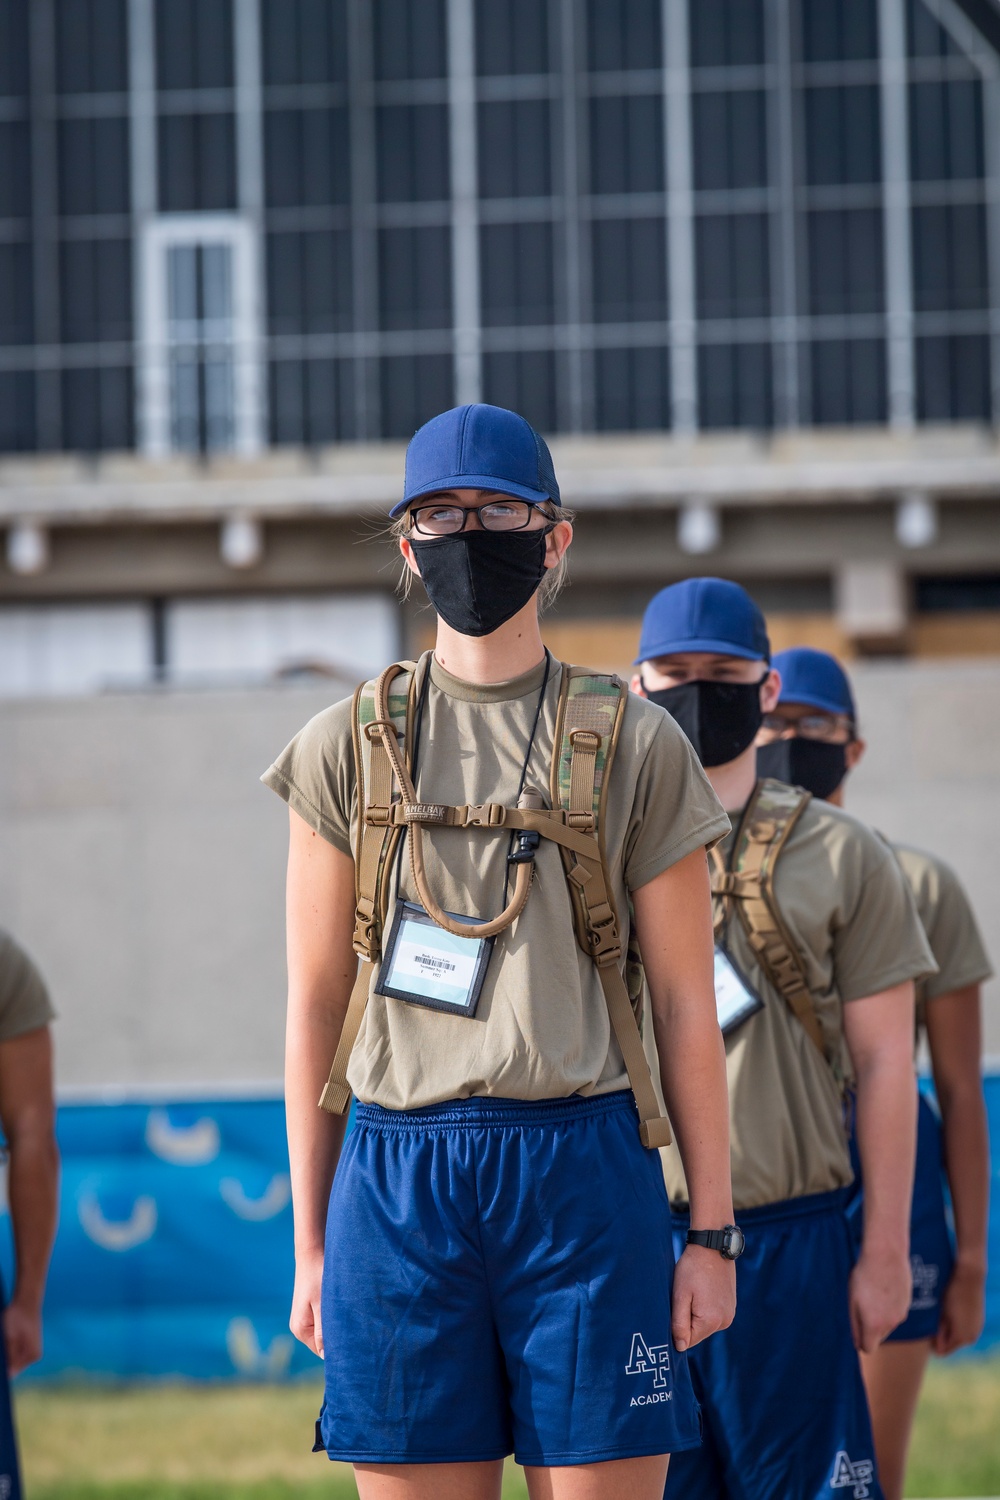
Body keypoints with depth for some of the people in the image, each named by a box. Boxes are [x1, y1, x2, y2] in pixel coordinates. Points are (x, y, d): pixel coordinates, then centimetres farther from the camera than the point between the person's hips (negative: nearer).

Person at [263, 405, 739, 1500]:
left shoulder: (634, 746, 6)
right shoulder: (350, 748, 9)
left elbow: (685, 1004, 6)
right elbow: (314, 1003, 10)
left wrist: (714, 1232, 2)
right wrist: (309, 1244, 6)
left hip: (585, 1177, -1)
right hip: (399, 1189, 1)